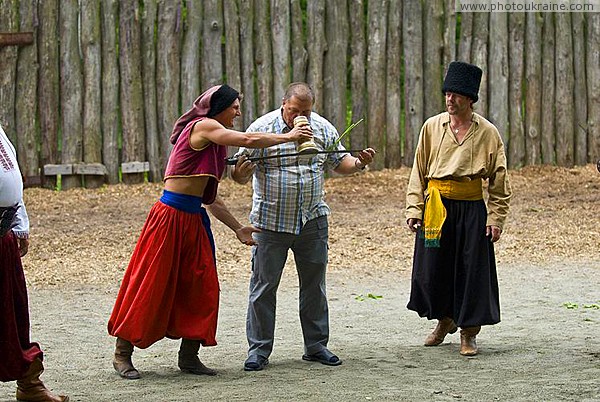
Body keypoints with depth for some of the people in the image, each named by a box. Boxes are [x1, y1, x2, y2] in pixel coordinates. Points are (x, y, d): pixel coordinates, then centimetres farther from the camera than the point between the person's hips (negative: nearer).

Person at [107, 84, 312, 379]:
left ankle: (189, 356, 14)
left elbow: (210, 199, 23)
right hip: (170, 216, -9)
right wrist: (288, 137, -6)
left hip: (193, 221, 9)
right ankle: (122, 355, 5)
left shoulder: (214, 143, 19)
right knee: (150, 285, -3)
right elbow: (247, 140, -18)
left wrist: (237, 228, 22)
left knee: (201, 287, 5)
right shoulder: (202, 127, -8)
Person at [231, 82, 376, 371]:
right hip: (271, 222, -3)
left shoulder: (323, 129, 4)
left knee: (314, 285, 10)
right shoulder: (262, 129, -8)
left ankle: (316, 345, 21)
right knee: (264, 285, -1)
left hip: (312, 220, 3)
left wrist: (359, 163, -9)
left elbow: (339, 163, 13)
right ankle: (258, 350, 7)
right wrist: (241, 171, -31)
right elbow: (241, 175, -7)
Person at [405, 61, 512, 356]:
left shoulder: (487, 133, 0)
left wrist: (496, 218, -4)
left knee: (471, 270, 0)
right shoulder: (432, 127, 5)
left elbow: (499, 181, 3)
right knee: (432, 269, 6)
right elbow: (418, 172, 8)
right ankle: (445, 320, 30)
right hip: (435, 208, 2)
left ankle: (468, 334, 12)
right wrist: (414, 209, 0)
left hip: (471, 209, -2)